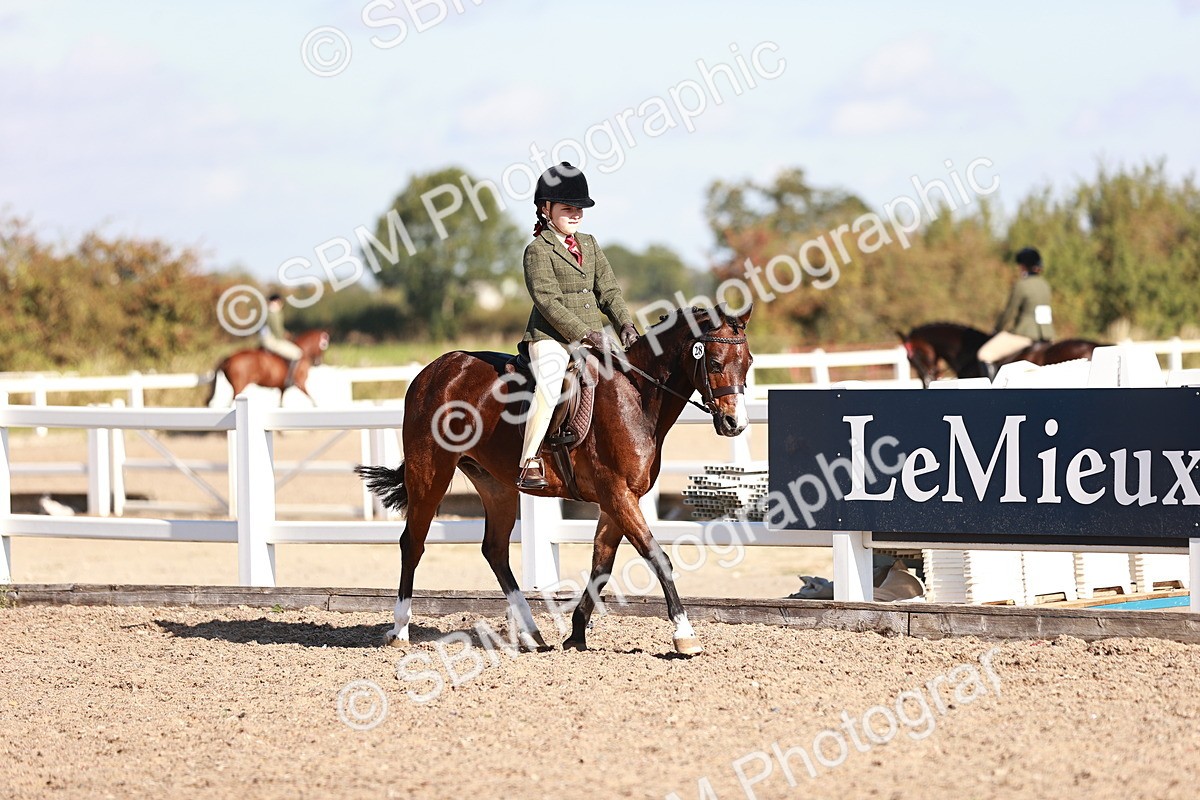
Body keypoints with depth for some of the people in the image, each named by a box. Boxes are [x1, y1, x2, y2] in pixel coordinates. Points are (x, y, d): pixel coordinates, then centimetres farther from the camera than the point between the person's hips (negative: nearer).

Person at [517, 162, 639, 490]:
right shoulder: (538, 250, -4)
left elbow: (608, 290, 15)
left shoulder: (589, 245, 18)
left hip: (590, 336, 7)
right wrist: (583, 333, -20)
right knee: (548, 389, -29)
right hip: (550, 338, -7)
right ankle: (528, 463, -25)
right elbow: (548, 300, -13)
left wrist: (625, 325, -2)